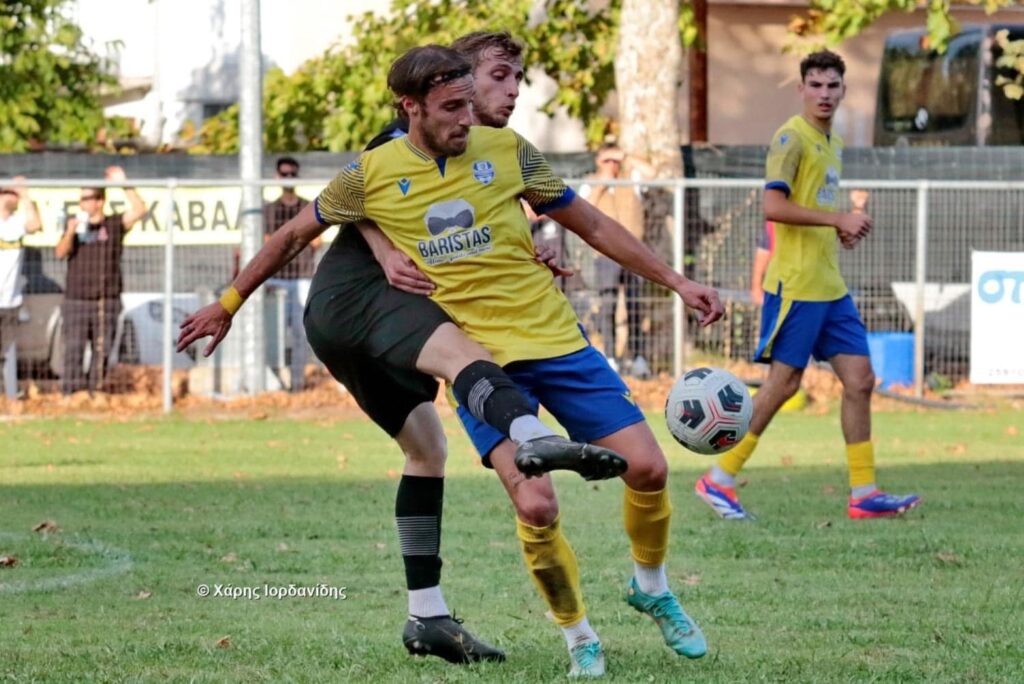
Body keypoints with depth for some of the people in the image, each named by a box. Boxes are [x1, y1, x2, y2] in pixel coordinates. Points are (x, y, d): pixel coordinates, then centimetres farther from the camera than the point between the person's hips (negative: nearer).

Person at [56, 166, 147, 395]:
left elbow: (139, 210, -8)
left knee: (102, 350, 3)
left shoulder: (114, 225, 5)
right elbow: (61, 253, 2)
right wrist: (70, 233, -16)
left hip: (107, 301, 0)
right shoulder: (75, 223, 10)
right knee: (74, 350, -5)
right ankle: (70, 393, -5)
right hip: (76, 299, 0)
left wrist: (124, 184, -12)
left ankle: (95, 391, 9)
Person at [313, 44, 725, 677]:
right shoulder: (372, 175, -4)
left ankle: (652, 589, 24)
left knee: (648, 466, -7)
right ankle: (581, 641, 2)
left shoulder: (505, 150, 0)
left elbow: (592, 225, 9)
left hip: (557, 340, 2)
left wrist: (676, 282, 7)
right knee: (537, 503, -22)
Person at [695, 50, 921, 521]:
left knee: (860, 380, 3)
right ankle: (718, 479, 4)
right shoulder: (792, 138, -10)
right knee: (784, 382, -6)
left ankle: (863, 493, 6)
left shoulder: (831, 143, 17)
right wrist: (838, 219, -22)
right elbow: (774, 206, -20)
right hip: (795, 283, -9)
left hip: (831, 286, 9)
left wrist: (842, 229, 10)